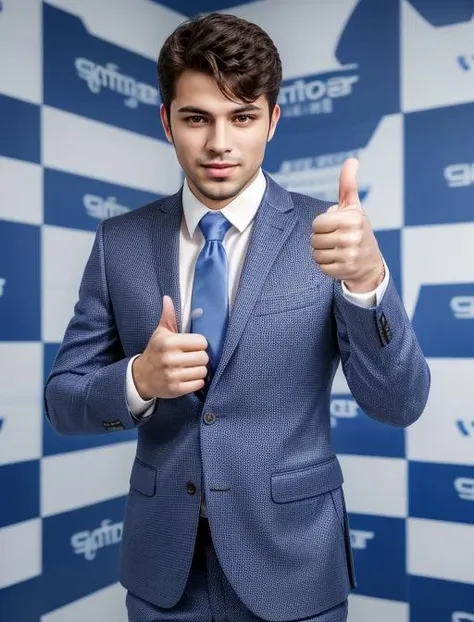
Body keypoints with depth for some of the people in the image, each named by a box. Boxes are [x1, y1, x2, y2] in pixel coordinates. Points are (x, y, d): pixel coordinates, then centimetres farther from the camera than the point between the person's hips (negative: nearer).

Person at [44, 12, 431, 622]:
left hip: (289, 561, -1)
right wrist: (137, 380, -21)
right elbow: (63, 398, 0)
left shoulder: (329, 234, -10)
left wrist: (367, 277, -32)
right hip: (162, 567, 2)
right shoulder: (119, 242, -3)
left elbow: (399, 404, -14)